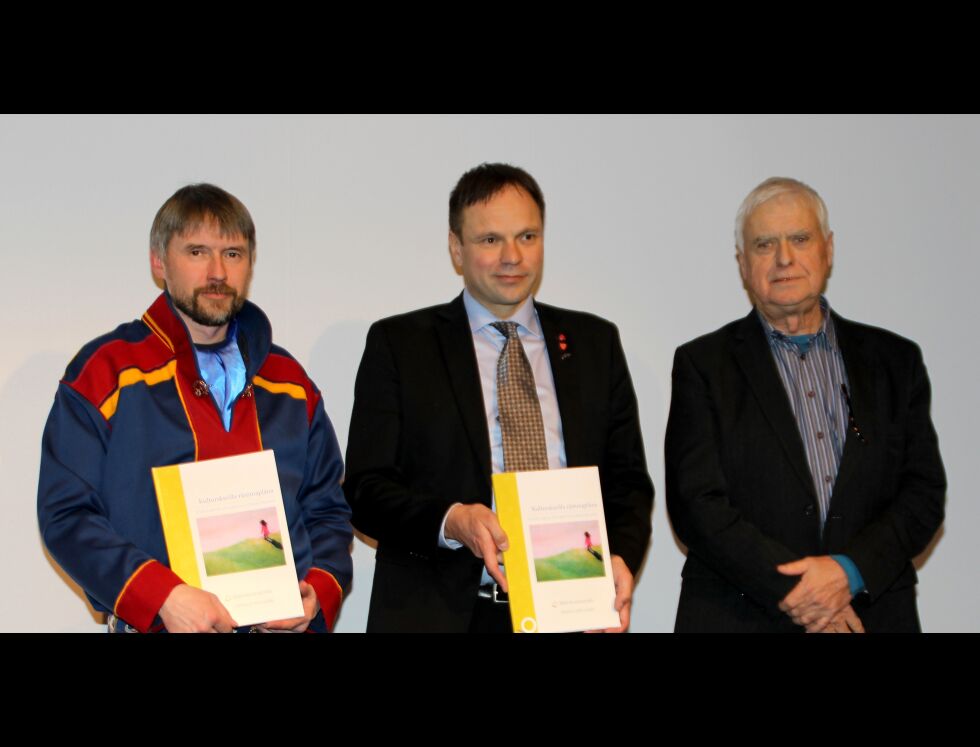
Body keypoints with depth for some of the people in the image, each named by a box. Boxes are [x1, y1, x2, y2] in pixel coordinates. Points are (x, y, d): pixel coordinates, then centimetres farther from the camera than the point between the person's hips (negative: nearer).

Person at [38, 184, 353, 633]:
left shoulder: (289, 383, 11)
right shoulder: (106, 370, -2)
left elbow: (326, 509, 14)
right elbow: (66, 514, -9)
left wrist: (319, 592, -6)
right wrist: (162, 597, -20)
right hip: (158, 623, -3)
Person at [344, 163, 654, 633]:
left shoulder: (596, 343, 10)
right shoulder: (398, 344, 2)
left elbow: (627, 479, 9)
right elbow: (366, 487, -3)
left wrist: (621, 557, -10)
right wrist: (450, 522, -21)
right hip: (441, 613, -2)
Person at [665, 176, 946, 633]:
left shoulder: (895, 361, 7)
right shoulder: (702, 365, 0)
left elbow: (923, 492, 2)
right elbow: (696, 505, -8)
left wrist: (850, 570, -14)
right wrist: (793, 594, -16)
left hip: (872, 614, 2)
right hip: (738, 618, -2)